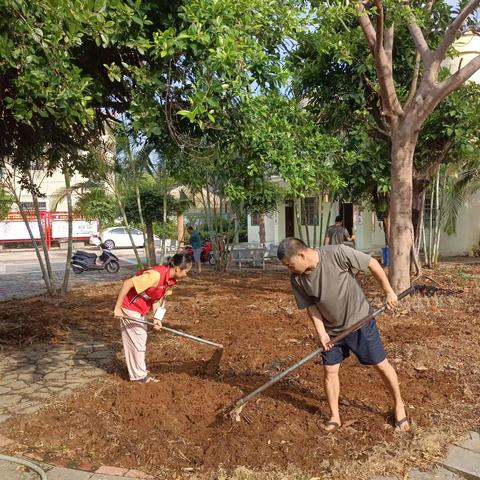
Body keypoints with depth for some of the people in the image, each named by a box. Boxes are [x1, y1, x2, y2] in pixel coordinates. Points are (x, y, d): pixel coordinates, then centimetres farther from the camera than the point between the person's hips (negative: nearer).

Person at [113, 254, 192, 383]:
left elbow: (158, 297, 2)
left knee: (141, 339, 19)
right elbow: (127, 283, -32)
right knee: (136, 341, 2)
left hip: (140, 309, 9)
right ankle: (139, 375, 17)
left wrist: (157, 318, -11)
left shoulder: (171, 279, -6)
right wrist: (117, 308, -27)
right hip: (129, 307, -9)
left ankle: (138, 370, 34)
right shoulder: (156, 275, -34)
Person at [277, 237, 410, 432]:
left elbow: (372, 263, -18)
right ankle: (334, 417, 26)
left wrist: (388, 292, -12)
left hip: (360, 322, -3)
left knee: (381, 365, 9)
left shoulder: (337, 253, -29)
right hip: (332, 330, 4)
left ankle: (399, 405, 33)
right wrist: (321, 333, -11)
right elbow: (310, 306, -3)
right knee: (330, 371, 6)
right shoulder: (297, 279, -14)